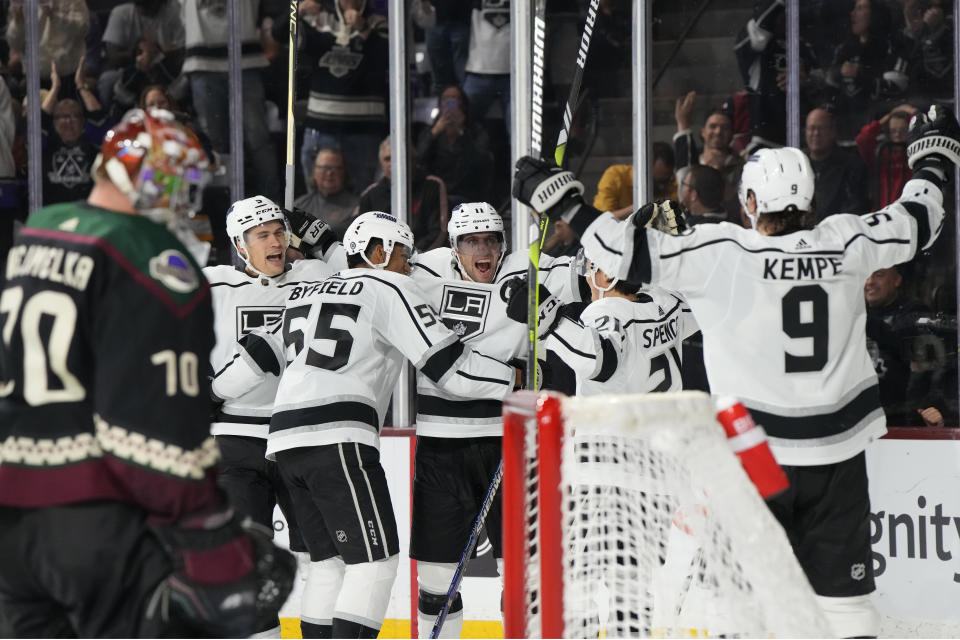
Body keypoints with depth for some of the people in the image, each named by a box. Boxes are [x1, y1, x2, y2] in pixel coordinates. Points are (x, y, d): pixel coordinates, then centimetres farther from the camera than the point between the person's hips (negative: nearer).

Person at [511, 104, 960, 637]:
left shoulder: (721, 252, -13)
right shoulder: (844, 244, -2)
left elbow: (631, 253, -14)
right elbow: (916, 222, 14)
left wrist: (563, 202, -3)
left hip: (757, 453, -3)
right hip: (838, 452, 3)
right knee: (842, 581, 8)